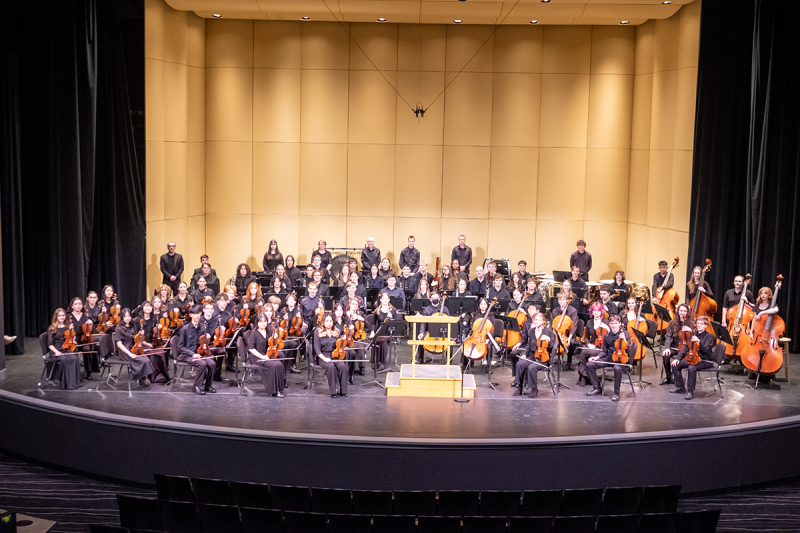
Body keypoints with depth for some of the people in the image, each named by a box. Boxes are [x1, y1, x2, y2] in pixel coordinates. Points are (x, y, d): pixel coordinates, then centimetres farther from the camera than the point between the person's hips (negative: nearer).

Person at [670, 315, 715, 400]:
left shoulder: (709, 336, -7)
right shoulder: (693, 334, 11)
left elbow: (706, 350, -21)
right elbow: (686, 347, 11)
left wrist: (699, 341, -37)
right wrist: (678, 358, -1)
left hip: (705, 361, -7)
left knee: (691, 368, -36)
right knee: (675, 365, -9)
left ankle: (690, 391, -23)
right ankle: (680, 387, 4)